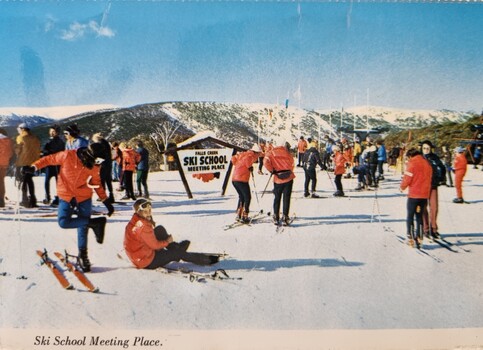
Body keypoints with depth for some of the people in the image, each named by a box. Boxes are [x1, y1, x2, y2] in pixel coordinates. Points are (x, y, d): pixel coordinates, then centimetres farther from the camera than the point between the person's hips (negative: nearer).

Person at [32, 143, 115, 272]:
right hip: (66, 197, -1)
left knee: (83, 227, 4)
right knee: (63, 222, -19)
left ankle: (83, 254, 21)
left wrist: (106, 201, 5)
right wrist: (34, 167, -10)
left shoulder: (94, 167, -5)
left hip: (84, 198, 1)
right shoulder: (67, 156, -15)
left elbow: (97, 184, 7)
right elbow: (49, 159, -2)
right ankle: (95, 223, -6)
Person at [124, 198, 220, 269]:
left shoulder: (135, 221, 4)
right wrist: (167, 241, -1)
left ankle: (175, 247, 22)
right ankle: (207, 259, 15)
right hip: (147, 262, -9)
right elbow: (155, 245, -19)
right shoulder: (143, 226, -26)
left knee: (159, 230, 7)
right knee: (178, 253, 2)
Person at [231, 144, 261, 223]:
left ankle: (238, 215, 23)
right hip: (242, 180, -8)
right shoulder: (252, 155, -5)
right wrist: (250, 167, -7)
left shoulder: (243, 154, 19)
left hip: (234, 179, 8)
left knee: (241, 197, 22)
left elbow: (233, 158, 20)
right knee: (247, 197, 4)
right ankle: (244, 217, 1)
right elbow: (247, 159, -22)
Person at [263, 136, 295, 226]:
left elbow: (266, 162, -15)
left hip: (278, 179, 0)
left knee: (277, 198, 14)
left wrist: (272, 171, -3)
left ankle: (276, 218, 16)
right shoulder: (287, 152, 5)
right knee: (286, 198, 5)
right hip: (289, 177, 0)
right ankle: (285, 217, 1)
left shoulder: (271, 153, 1)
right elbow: (292, 164, 14)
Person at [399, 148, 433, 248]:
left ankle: (410, 238, 1)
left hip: (414, 195, -6)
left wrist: (402, 187, 4)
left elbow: (407, 179, -12)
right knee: (419, 216, 15)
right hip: (425, 195, 6)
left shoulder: (412, 164, -10)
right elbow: (429, 178, 12)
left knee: (410, 216, 4)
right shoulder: (427, 164, 10)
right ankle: (419, 238, 15)